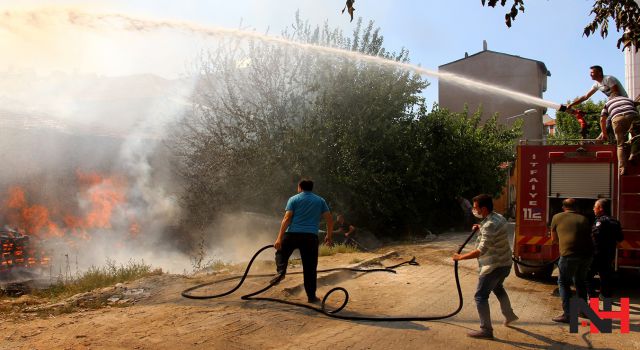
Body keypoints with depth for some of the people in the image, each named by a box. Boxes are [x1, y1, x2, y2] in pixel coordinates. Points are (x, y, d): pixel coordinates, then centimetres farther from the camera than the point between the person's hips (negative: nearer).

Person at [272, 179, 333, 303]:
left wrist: (279, 238, -8)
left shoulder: (294, 199, 6)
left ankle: (281, 271, -3)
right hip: (311, 237, 1)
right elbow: (330, 219, 8)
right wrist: (329, 236, 18)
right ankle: (311, 296, 10)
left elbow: (287, 219, -5)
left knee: (281, 252, 23)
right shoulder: (320, 200, 14)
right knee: (310, 268, 7)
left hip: (292, 234, -1)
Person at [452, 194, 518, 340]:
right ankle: (509, 315, 47)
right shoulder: (498, 217, 3)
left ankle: (486, 330, -2)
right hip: (505, 263, 10)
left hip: (494, 266, -10)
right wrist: (480, 228, 8)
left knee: (481, 296, -4)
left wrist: (461, 257, -28)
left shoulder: (489, 225, -27)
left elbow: (482, 250, -33)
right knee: (498, 288, 32)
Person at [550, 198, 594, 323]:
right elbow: (588, 236, 21)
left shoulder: (557, 217, 10)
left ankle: (567, 314, 1)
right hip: (587, 254, 4)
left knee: (564, 283, 8)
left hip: (569, 254, -4)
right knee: (580, 281, 25)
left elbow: (554, 239, 18)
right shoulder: (584, 219, 17)